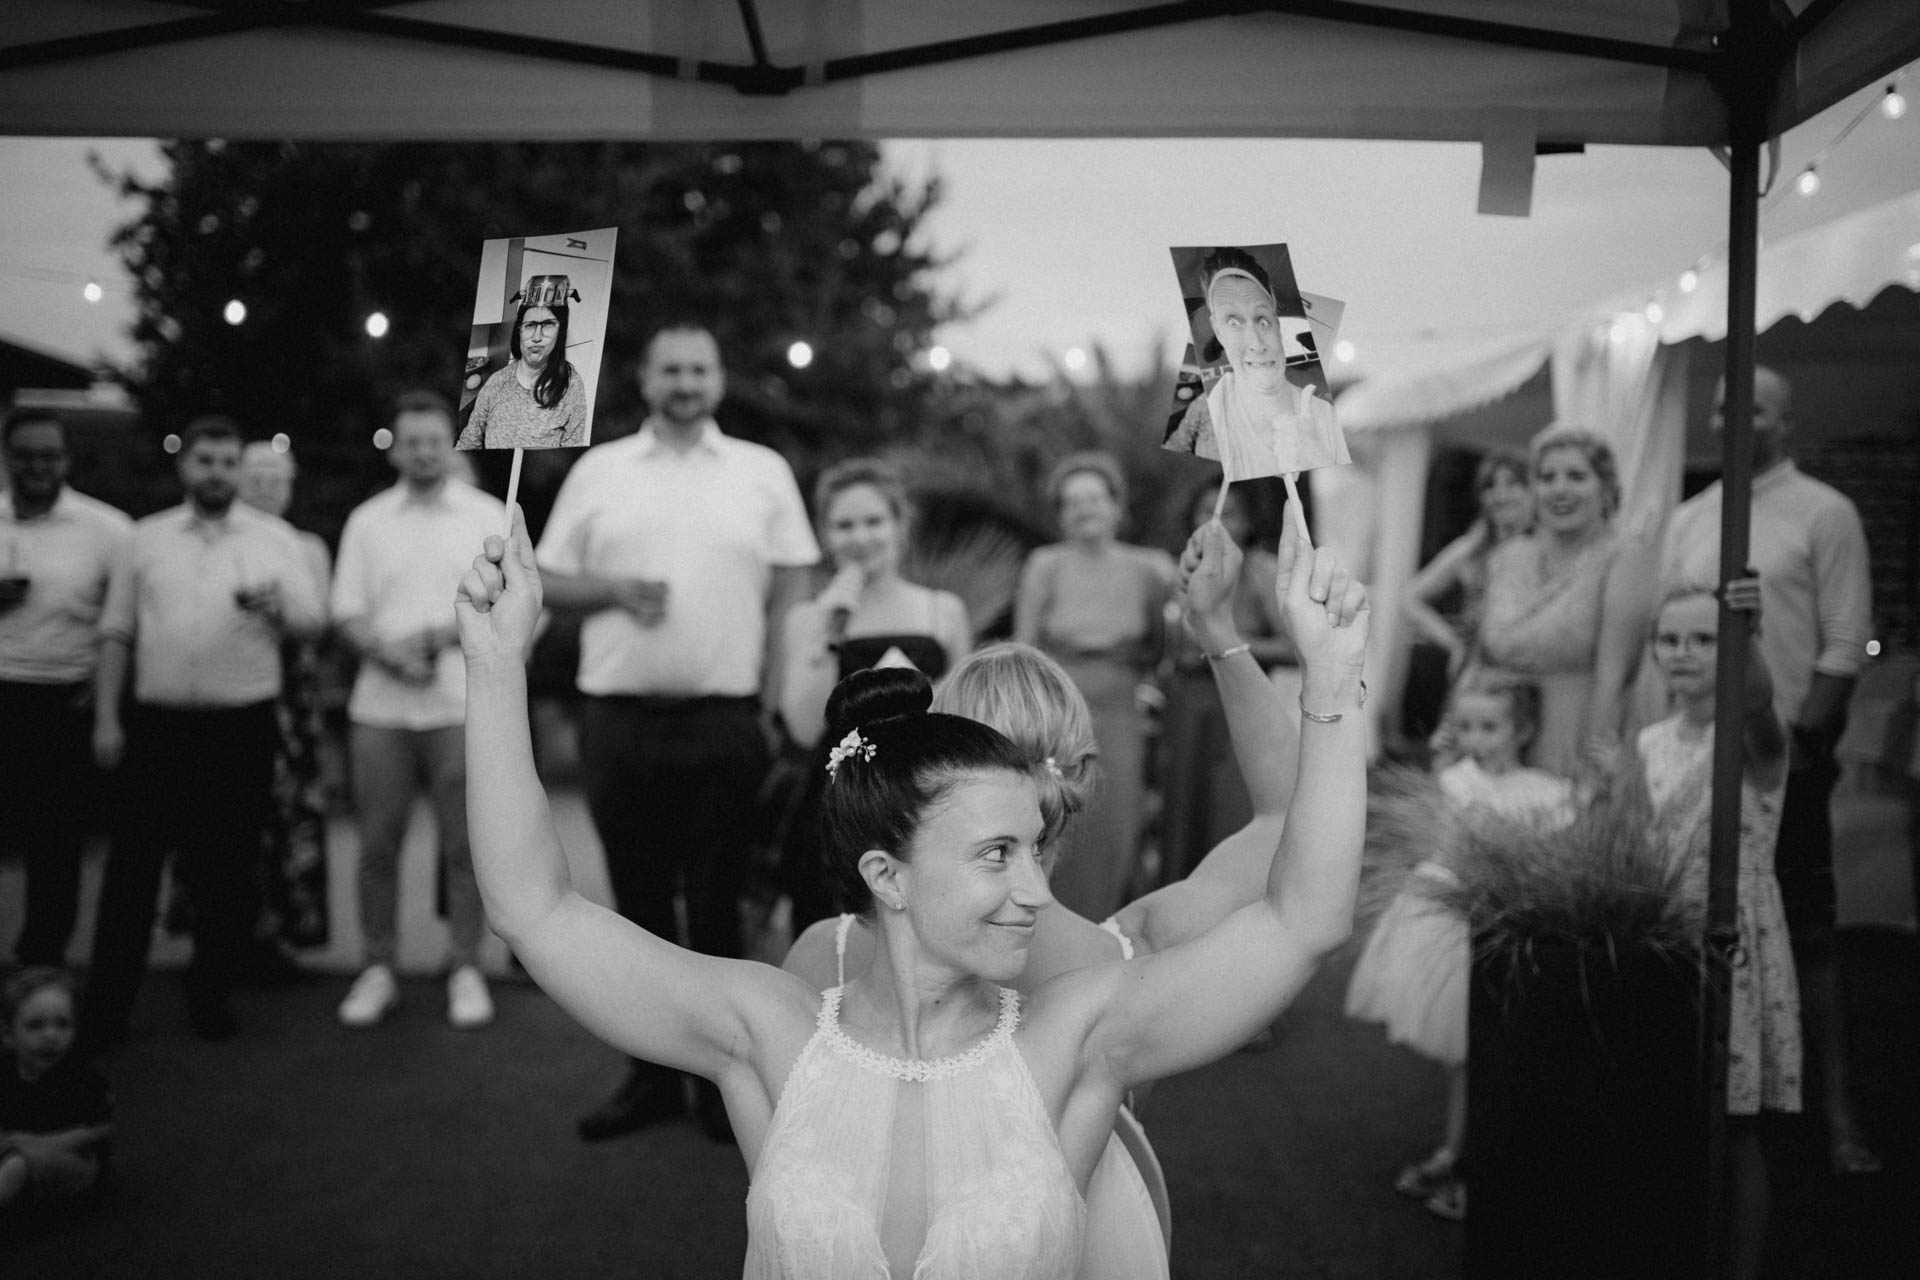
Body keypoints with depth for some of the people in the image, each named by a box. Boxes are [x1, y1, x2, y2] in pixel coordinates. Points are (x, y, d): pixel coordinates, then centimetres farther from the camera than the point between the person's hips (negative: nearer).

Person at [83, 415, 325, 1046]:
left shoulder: (275, 538, 6)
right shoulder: (147, 538, 9)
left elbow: (314, 621, 2)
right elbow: (117, 634, 10)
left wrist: (279, 610, -20)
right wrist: (106, 719, 4)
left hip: (243, 726, -1)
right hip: (158, 721, 1)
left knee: (228, 869, 5)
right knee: (133, 863, 1)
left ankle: (211, 995, 18)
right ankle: (106, 1006, 8)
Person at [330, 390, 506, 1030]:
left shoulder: (488, 516, 6)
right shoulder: (367, 520, 12)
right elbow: (347, 611, 7)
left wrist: (448, 634, -12)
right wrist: (390, 651, -11)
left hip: (462, 706, -2)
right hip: (381, 706, 2)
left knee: (465, 843, -1)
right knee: (378, 844, 4)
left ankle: (466, 971, 9)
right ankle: (377, 970, 14)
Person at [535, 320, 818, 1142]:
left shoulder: (763, 473, 7)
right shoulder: (598, 470, 9)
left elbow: (792, 585, 7)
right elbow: (551, 581, 10)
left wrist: (773, 687, -2)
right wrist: (616, 590, -10)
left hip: (724, 719, -1)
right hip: (619, 717, 2)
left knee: (716, 905, 4)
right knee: (639, 902, 9)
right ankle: (650, 1075, 19)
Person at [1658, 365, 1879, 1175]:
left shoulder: (1823, 514, -2)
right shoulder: (1687, 520, 12)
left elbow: (1845, 644, -7)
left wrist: (1799, 738, -11)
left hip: (1785, 753, -4)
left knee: (1804, 929, -1)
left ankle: (1833, 1104, 5)